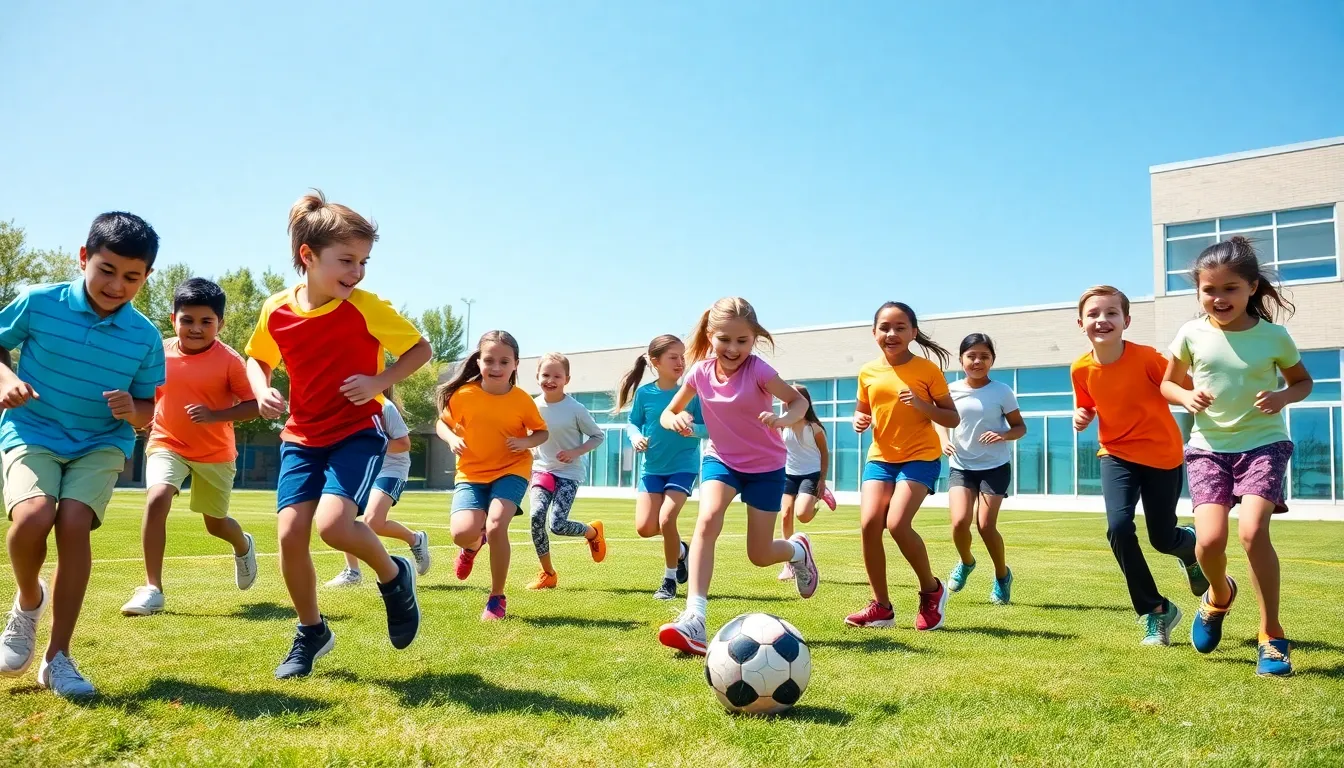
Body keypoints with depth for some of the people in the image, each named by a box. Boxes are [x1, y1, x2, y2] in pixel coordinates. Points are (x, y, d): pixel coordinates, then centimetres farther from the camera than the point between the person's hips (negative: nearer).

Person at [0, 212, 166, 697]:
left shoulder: (145, 337, -6)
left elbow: (149, 410, 2)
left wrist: (133, 412, -21)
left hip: (101, 444, 1)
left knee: (74, 524, -21)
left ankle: (57, 658, -8)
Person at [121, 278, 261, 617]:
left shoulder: (229, 360, -16)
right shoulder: (159, 353, -6)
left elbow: (253, 405, -16)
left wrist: (214, 415, -28)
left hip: (215, 453, -1)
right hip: (167, 445, 2)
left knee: (215, 523, 13)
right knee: (156, 499, -25)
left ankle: (243, 546, 51)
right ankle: (152, 589, -16)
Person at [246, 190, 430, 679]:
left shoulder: (367, 308, -14)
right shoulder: (277, 311, -3)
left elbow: (421, 349, -5)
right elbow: (257, 359, 16)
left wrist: (379, 383, -20)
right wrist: (263, 393, -5)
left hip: (358, 431, -4)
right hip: (302, 436, 4)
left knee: (333, 524, -25)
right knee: (290, 533, -5)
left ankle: (394, 575, 6)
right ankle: (311, 632, 19)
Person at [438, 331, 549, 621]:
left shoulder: (522, 400, -10)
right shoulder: (463, 395, -10)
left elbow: (542, 432, 4)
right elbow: (442, 423, 6)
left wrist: (526, 442, -17)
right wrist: (452, 439, -16)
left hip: (511, 470, -1)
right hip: (471, 473, 1)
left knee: (496, 525, -24)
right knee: (463, 532, -21)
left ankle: (497, 598, -2)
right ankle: (473, 545, 23)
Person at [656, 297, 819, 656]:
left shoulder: (757, 370, -22)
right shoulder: (701, 372, -11)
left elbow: (799, 401, -16)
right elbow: (667, 413, -1)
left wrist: (784, 419, -39)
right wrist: (675, 420, -25)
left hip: (766, 465, -2)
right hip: (721, 459, 2)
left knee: (760, 555, 2)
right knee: (706, 521, -27)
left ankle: (798, 549, 39)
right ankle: (694, 620, -29)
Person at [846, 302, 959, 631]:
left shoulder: (927, 369, -7)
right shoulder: (868, 372, 3)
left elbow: (953, 419, -4)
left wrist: (922, 405, -21)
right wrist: (859, 421, -6)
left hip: (921, 457, -4)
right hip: (880, 457, 4)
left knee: (897, 523, -21)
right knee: (869, 523, -12)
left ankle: (932, 590, 6)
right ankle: (881, 606, 5)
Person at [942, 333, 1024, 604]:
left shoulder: (1001, 391, -6)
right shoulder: (951, 391, -1)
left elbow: (1020, 427, 0)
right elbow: (944, 424, 13)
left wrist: (1004, 435, -21)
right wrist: (944, 442, -8)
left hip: (995, 466, -2)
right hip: (961, 466, 2)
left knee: (985, 525, -9)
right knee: (960, 522, -15)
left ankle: (1002, 575, 19)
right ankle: (966, 562, 19)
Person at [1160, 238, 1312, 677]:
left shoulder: (1273, 335, -4)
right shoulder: (1192, 334, -3)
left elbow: (1303, 381, 11)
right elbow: (1168, 384, 11)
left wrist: (1284, 397, -11)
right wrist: (1186, 396, -12)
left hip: (1263, 443, -1)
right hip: (1209, 446, 1)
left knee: (1252, 530, -22)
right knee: (1210, 539, -15)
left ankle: (1272, 635, -2)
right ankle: (1219, 595, 23)